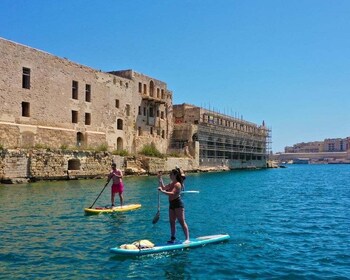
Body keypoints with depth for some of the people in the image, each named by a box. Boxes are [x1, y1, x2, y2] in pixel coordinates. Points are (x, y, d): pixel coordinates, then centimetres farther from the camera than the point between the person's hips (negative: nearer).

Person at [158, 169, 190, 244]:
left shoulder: (177, 184, -16)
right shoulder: (171, 184, 13)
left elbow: (172, 194, -26)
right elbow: (164, 187, 14)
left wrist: (162, 191, -30)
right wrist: (160, 179, 8)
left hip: (178, 204, -10)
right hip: (172, 204, 10)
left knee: (182, 221, -9)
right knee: (172, 222, 13)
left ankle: (187, 239, -6)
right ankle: (173, 238, 22)